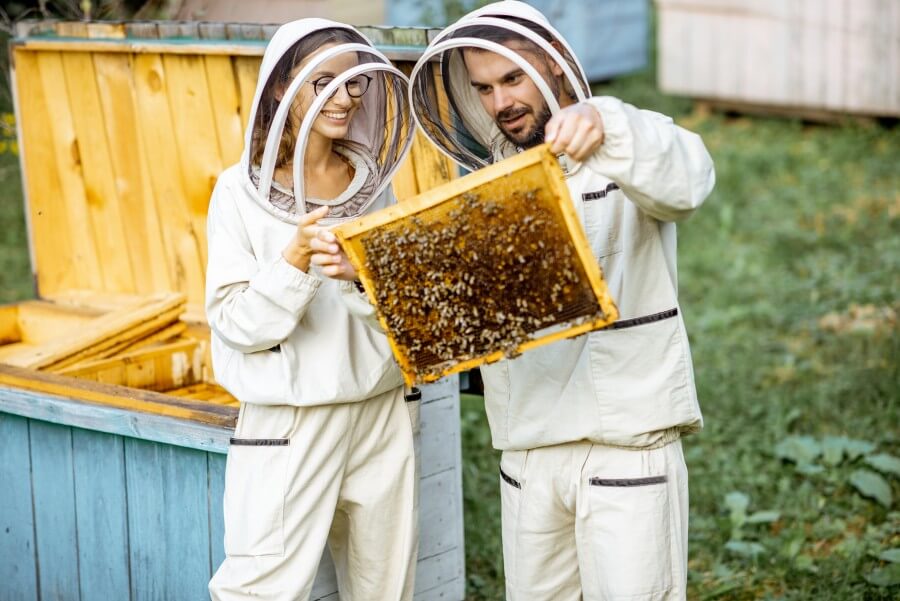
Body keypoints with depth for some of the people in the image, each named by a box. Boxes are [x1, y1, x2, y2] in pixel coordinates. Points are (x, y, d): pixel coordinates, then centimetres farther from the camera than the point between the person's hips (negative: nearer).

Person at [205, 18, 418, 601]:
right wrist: (296, 261, -24)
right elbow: (236, 323, -9)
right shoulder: (242, 190, -6)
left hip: (380, 416, 4)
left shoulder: (372, 181, 6)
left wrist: (362, 278, -14)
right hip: (288, 421, -4)